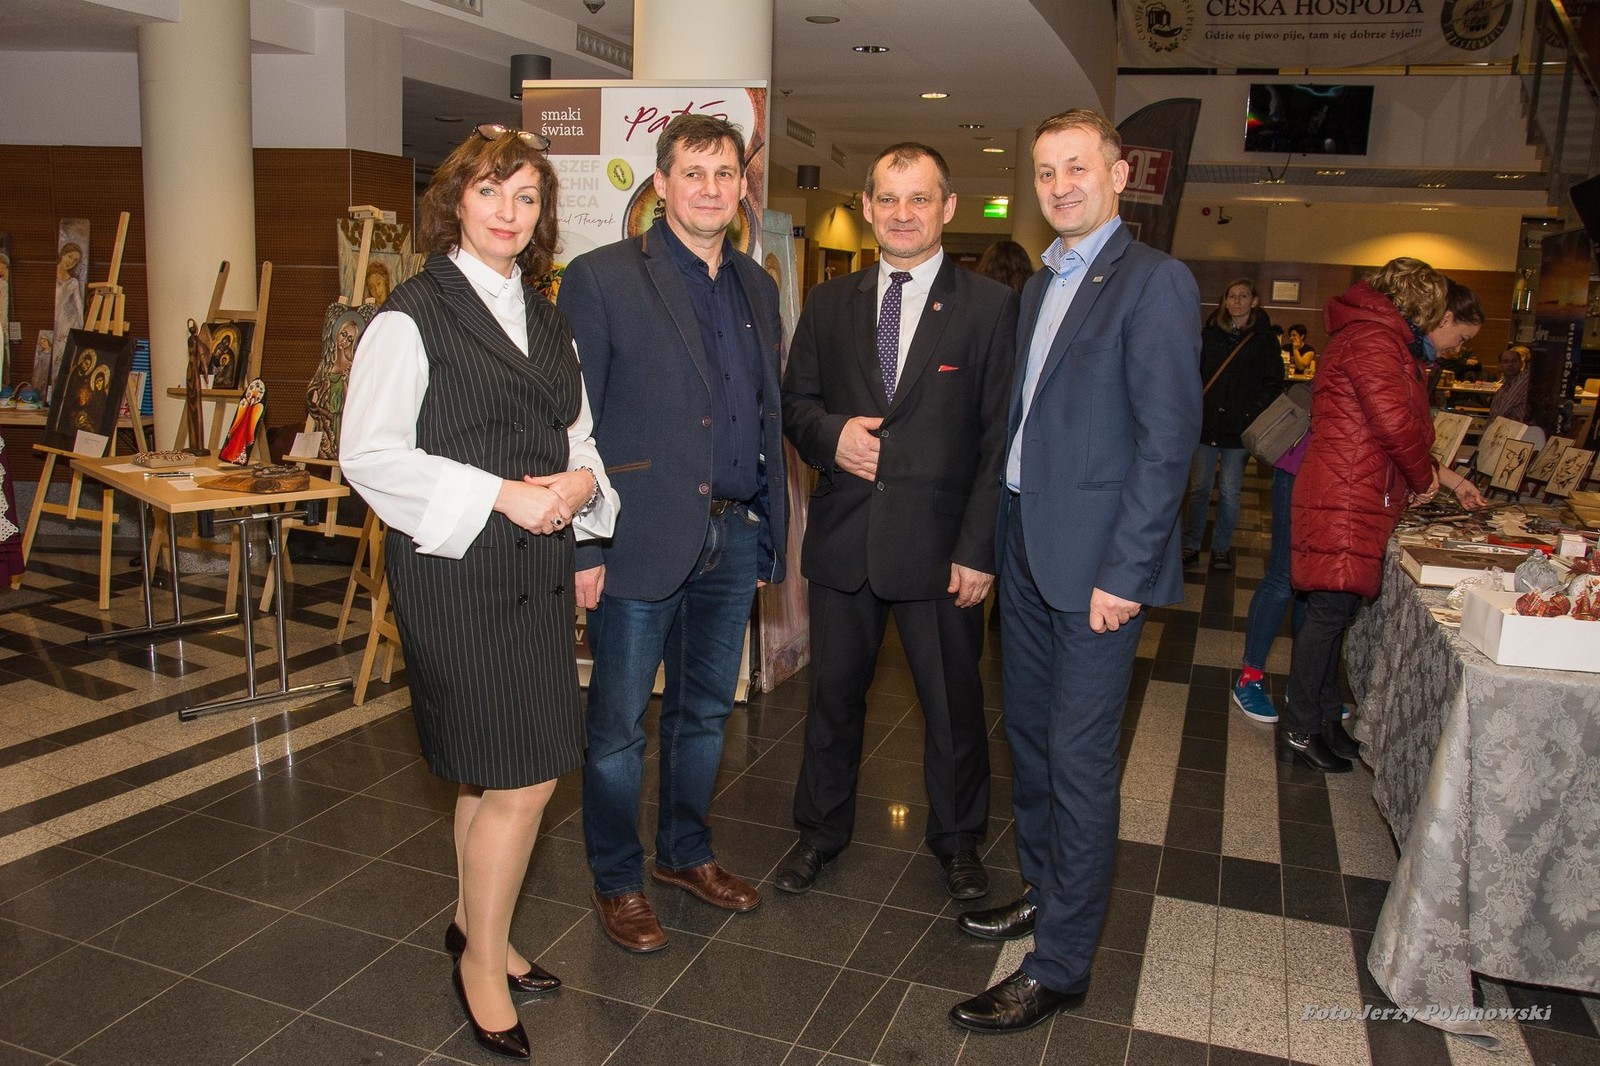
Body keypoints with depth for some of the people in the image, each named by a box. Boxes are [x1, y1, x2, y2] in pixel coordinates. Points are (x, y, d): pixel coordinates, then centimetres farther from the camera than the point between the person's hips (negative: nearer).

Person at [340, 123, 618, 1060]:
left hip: (538, 564, 6)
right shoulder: (414, 315, -6)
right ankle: (484, 961, 19)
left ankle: (477, 927, 35)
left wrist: (581, 481, -4)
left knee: (491, 772, 14)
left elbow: (579, 432, 19)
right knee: (523, 779, -4)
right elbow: (369, 453, -13)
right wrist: (501, 495, -18)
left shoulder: (545, 317, 15)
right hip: (454, 570, -6)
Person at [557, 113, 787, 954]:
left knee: (705, 709, 18)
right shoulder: (601, 279, -7)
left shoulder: (756, 286, 12)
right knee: (618, 724, 7)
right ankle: (616, 879, 26)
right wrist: (582, 545, -13)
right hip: (642, 537, -5)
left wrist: (766, 534, 12)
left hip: (733, 536, 6)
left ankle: (685, 852, 38)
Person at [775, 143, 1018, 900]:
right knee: (833, 691, 16)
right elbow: (794, 403, 12)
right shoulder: (829, 304, 8)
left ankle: (956, 840, 35)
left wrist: (980, 548, -12)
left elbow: (1000, 439, -6)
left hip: (939, 543, -2)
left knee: (952, 702, 11)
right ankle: (821, 831, 37)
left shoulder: (991, 307, -2)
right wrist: (831, 434, -11)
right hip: (842, 538, 3)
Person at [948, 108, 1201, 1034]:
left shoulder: (1155, 282, -11)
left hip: (1097, 563, -8)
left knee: (1080, 761, 0)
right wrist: (997, 537, 10)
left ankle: (1059, 966, 13)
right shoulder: (1039, 286, 15)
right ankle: (1044, 893, 38)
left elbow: (1168, 438, -16)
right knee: (1030, 736, 18)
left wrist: (1123, 573, -19)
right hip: (1026, 549, 8)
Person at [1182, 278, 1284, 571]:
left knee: (1230, 492, 4)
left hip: (1239, 429, -1)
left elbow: (1273, 384, 4)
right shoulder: (1209, 335, 8)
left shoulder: (1264, 340, 5)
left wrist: (1255, 414, -10)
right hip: (1206, 424, 1)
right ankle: (1191, 546, 11)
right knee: (1199, 488, 3)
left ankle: (1221, 547, 17)